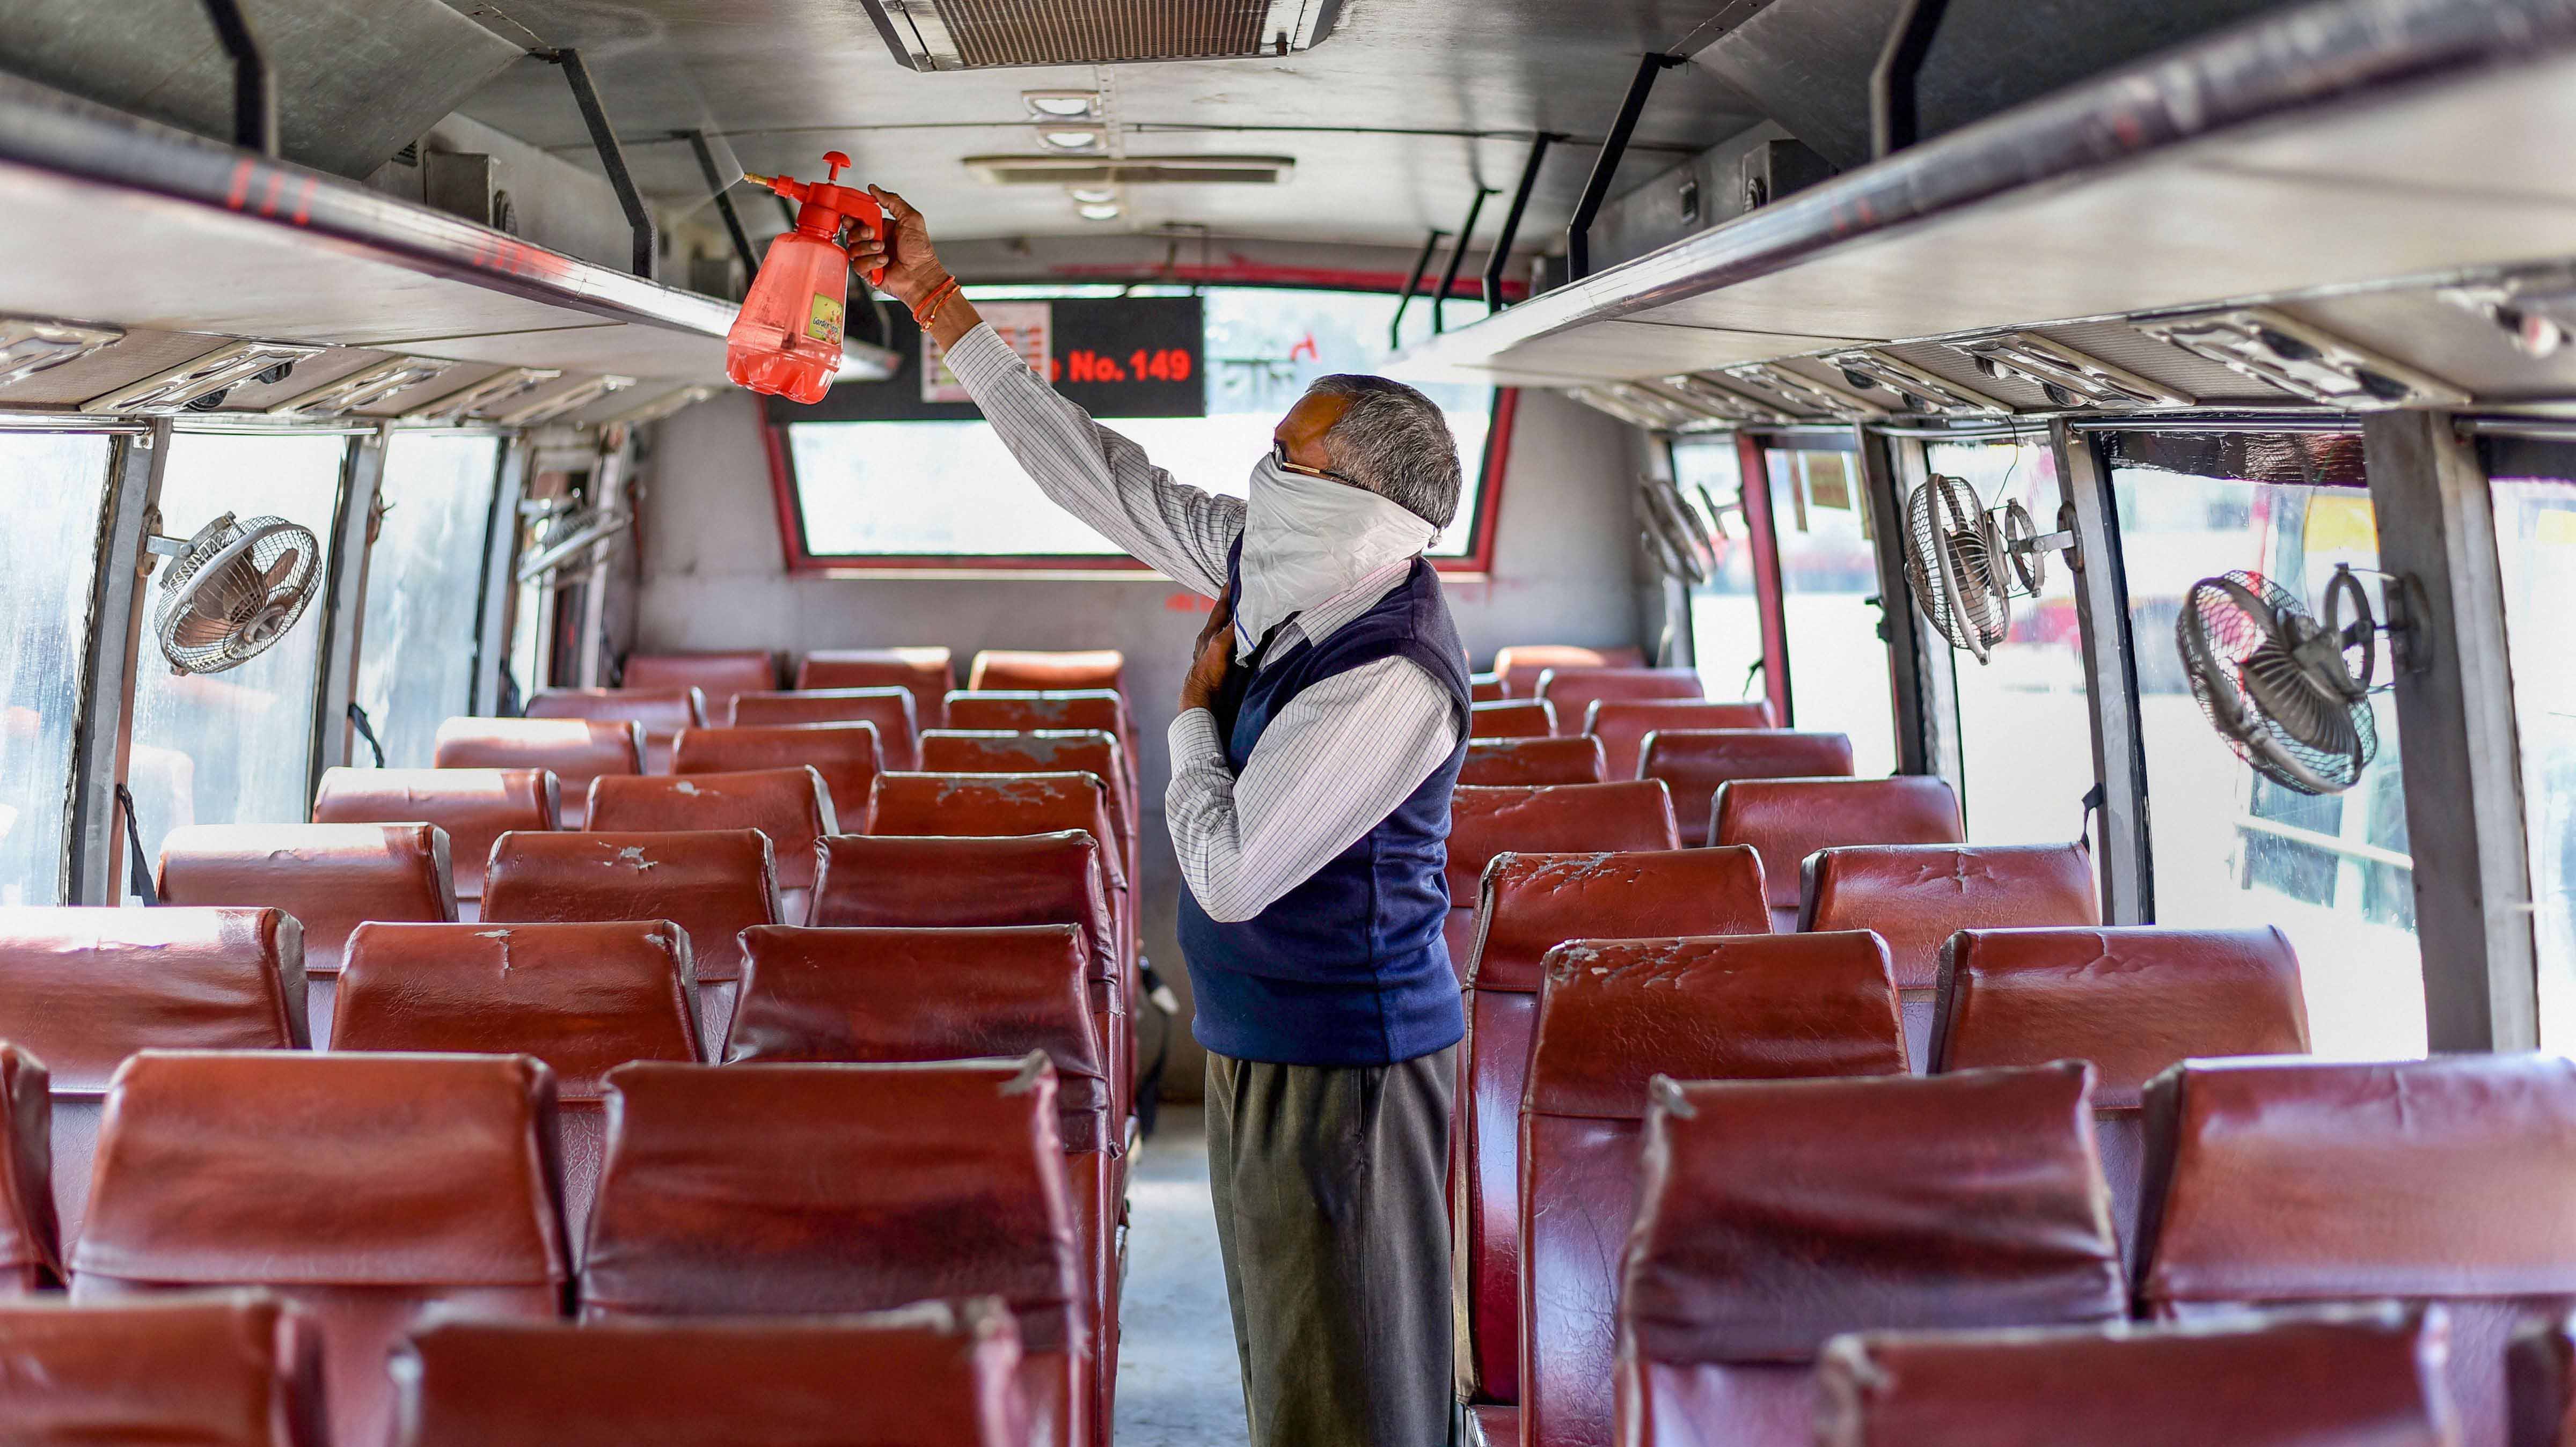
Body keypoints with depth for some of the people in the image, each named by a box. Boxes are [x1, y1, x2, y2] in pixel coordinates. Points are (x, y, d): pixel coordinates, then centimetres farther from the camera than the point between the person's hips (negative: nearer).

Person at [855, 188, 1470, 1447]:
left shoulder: (1390, 679, -27)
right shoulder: (1289, 568, -1)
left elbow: (1227, 870, -26)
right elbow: (1109, 481, 5)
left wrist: (1196, 704, -10)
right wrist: (935, 300, 7)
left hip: (1339, 1067, -9)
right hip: (1266, 1043, 9)